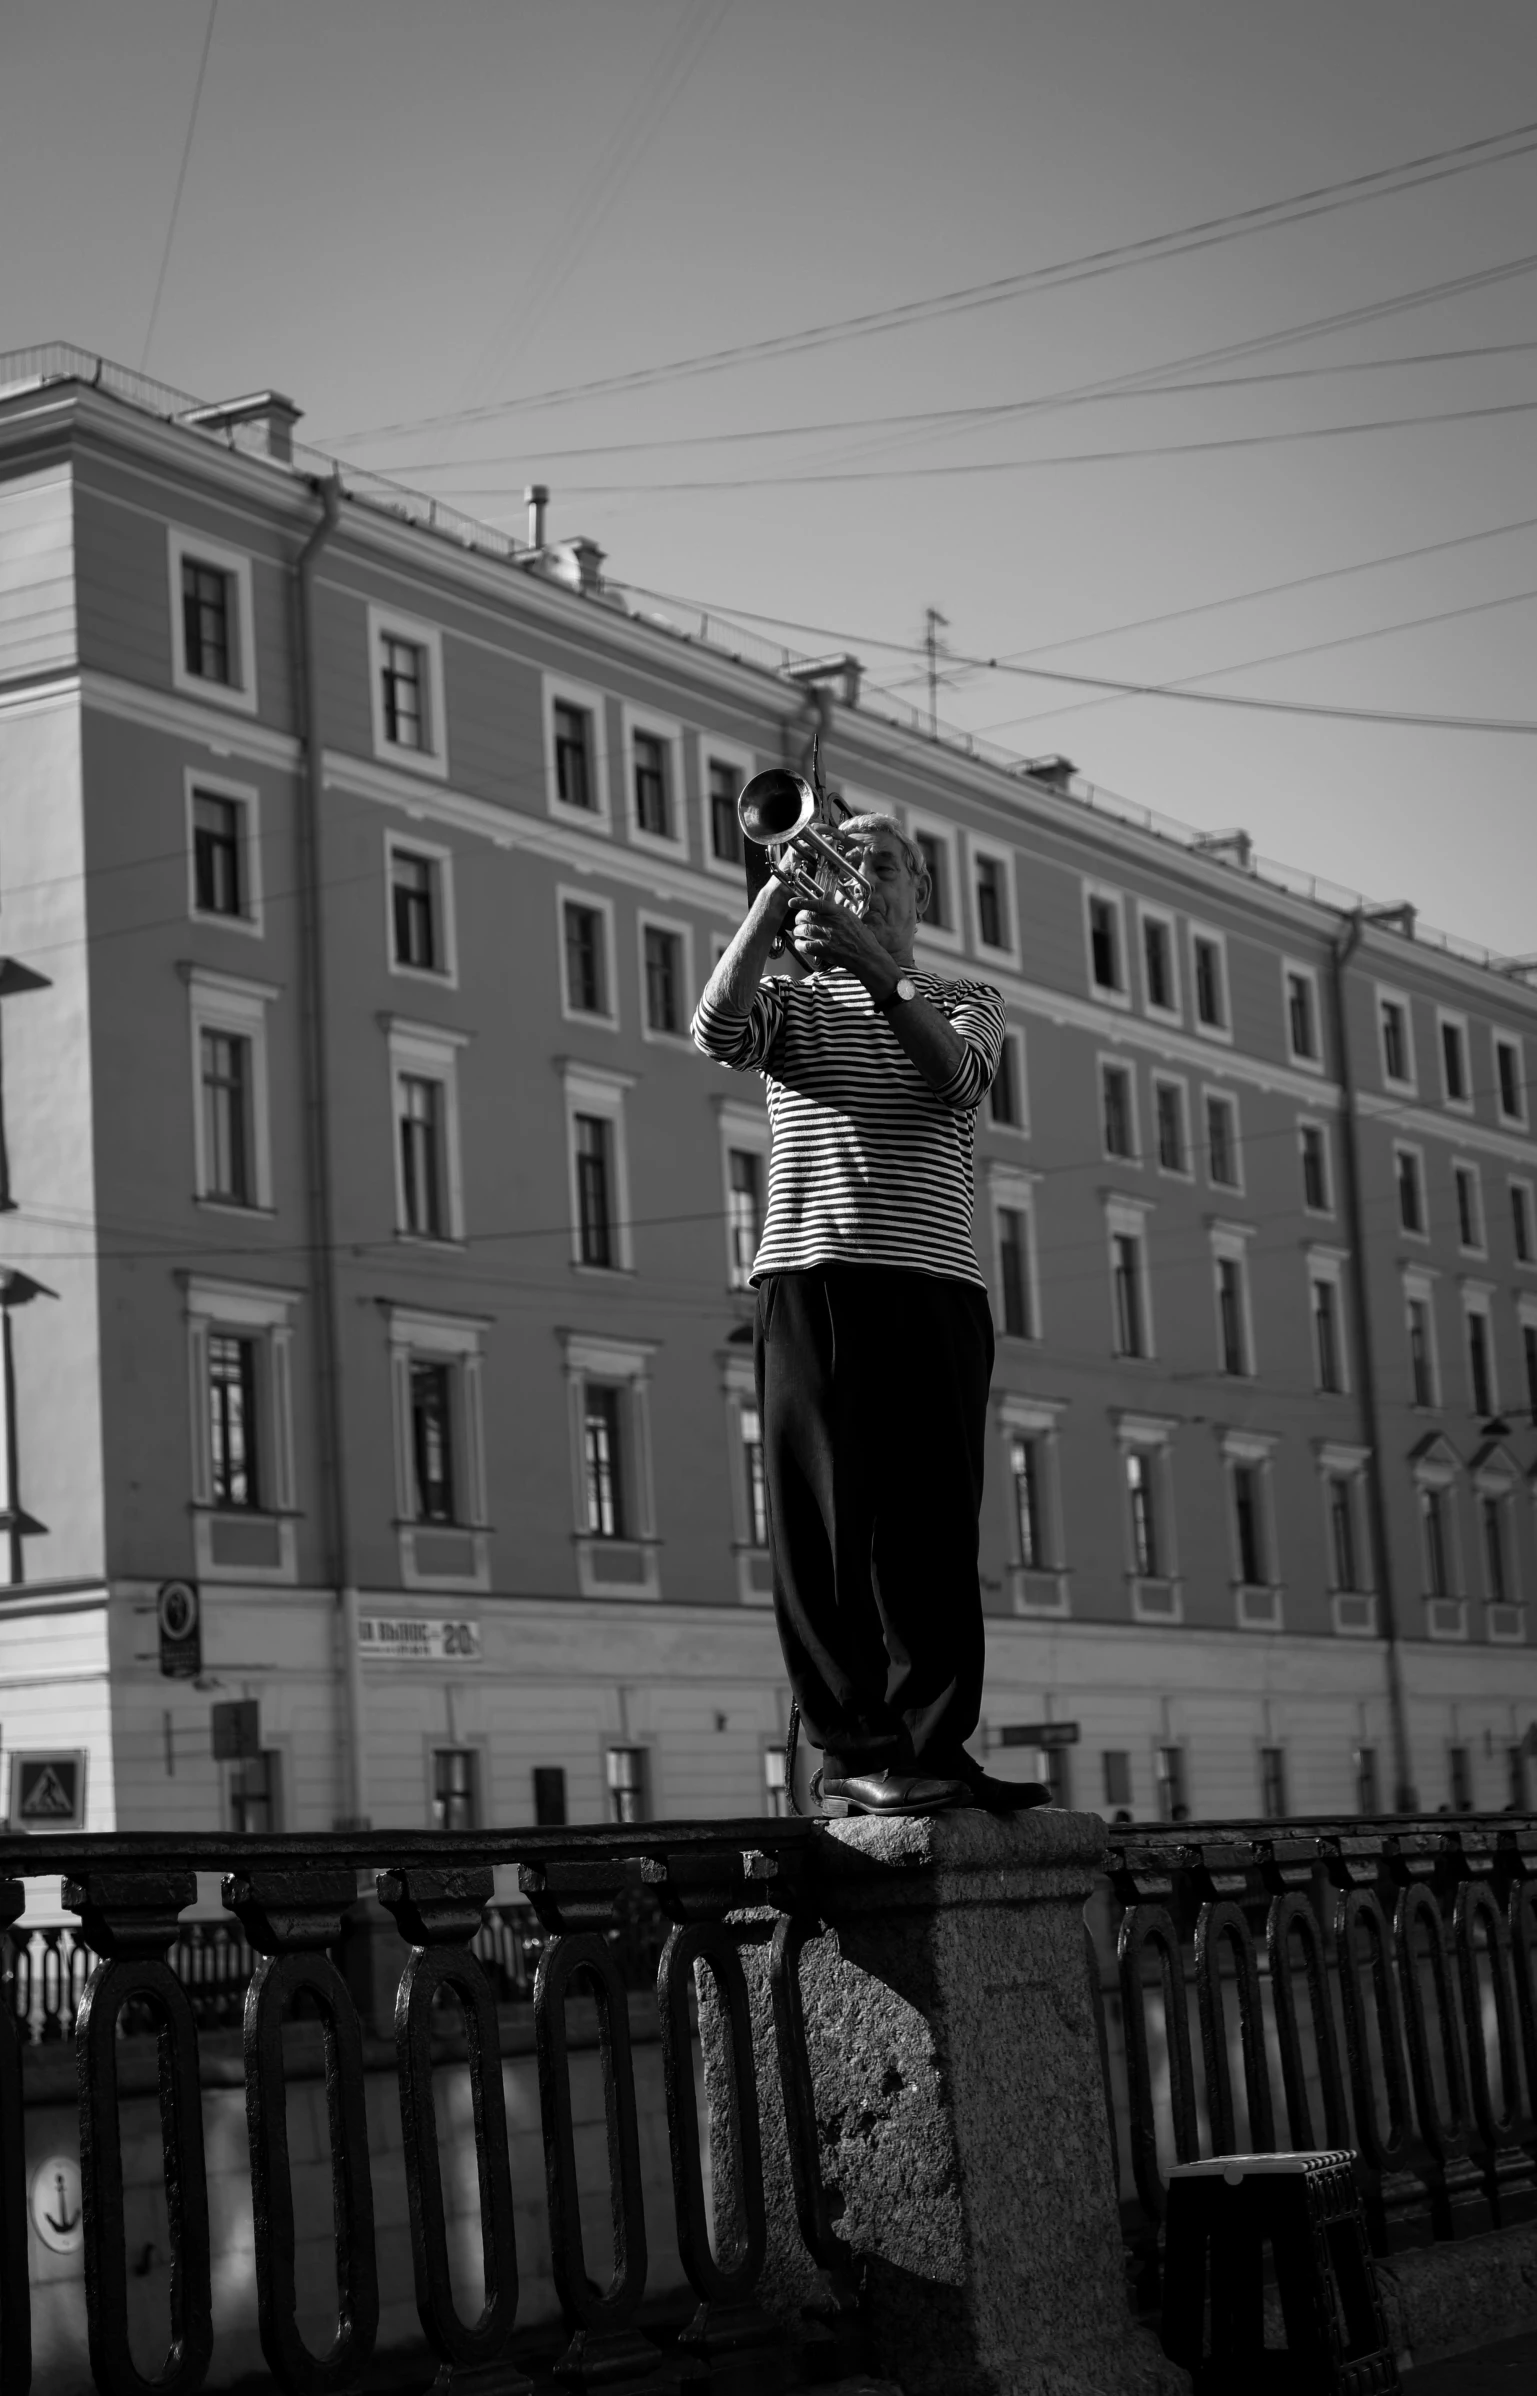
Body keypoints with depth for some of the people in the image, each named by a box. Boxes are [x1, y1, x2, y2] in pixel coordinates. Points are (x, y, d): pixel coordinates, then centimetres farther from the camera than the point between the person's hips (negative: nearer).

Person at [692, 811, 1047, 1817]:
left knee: (934, 1529, -3)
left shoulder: (968, 1000, 19)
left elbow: (957, 1078, -6)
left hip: (934, 1282, 1)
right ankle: (854, 1748, -6)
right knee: (825, 1526, -6)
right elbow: (718, 1030, -5)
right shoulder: (793, 1000, 19)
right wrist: (781, 892, -10)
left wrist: (867, 961, -18)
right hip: (811, 1277, -1)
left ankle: (934, 1746, -1)